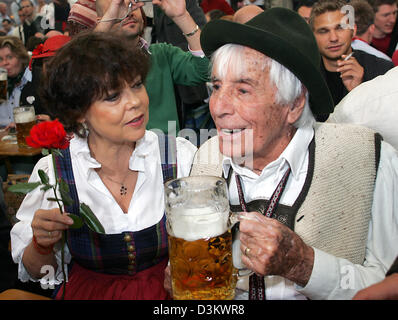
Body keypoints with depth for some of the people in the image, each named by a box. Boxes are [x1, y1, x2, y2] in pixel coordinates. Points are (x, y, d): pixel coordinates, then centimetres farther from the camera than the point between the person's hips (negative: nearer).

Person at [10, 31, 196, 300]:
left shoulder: (181, 156, -8)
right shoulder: (51, 172, -8)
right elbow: (34, 272, 3)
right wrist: (42, 245, -17)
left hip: (170, 293, 0)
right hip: (86, 292, 0)